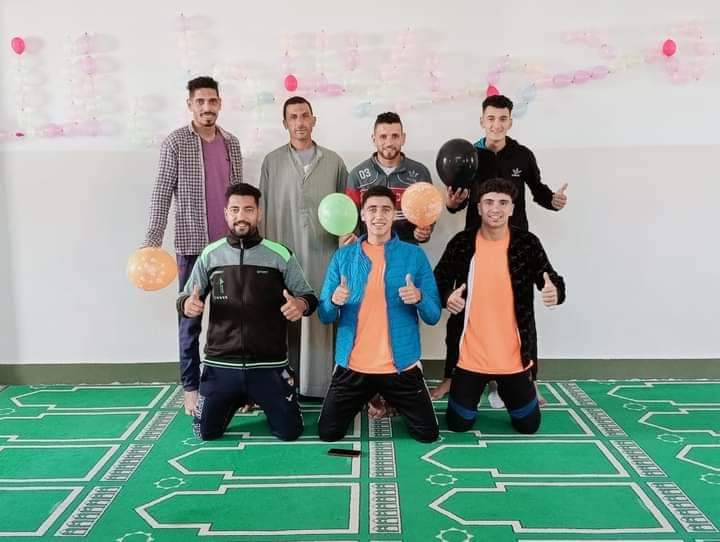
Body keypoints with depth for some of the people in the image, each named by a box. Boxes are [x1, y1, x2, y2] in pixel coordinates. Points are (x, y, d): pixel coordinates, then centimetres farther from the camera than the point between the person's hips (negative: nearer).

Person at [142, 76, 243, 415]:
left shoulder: (232, 143, 10)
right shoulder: (175, 143, -4)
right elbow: (162, 193, -7)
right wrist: (153, 240, -16)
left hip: (230, 244, 4)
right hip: (192, 244, -4)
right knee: (191, 316, 4)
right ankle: (191, 386, 15)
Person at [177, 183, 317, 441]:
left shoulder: (280, 255, -5)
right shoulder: (210, 254, 1)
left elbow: (309, 296, 1)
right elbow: (185, 298, 8)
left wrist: (300, 304, -23)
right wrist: (188, 305, -17)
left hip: (268, 366, -1)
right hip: (220, 365, 2)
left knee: (289, 432, 1)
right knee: (206, 433, 6)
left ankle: (260, 400, 34)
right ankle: (238, 400, 38)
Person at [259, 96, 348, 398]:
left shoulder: (333, 161, 9)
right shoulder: (272, 162, 7)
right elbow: (264, 210, 7)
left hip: (324, 256, 1)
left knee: (323, 318, 2)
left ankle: (324, 382, 13)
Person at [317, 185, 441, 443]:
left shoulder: (415, 255, -2)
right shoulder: (343, 256, 1)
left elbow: (434, 316, -2)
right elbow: (324, 315, 2)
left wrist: (419, 298, -24)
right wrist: (334, 301, -21)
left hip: (401, 366, 0)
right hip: (352, 367, 1)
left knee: (428, 434, 5)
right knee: (328, 433, 6)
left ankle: (389, 402, 34)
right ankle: (367, 401, 35)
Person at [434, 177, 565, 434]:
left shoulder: (528, 243, -7)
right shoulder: (461, 243, -5)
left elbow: (553, 282, -6)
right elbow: (438, 282, 2)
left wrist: (555, 292, -30)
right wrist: (447, 297, -21)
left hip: (515, 356, 0)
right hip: (470, 355, 0)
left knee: (529, 424, 13)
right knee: (458, 423, 10)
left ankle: (503, 390, 43)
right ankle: (481, 390, 41)